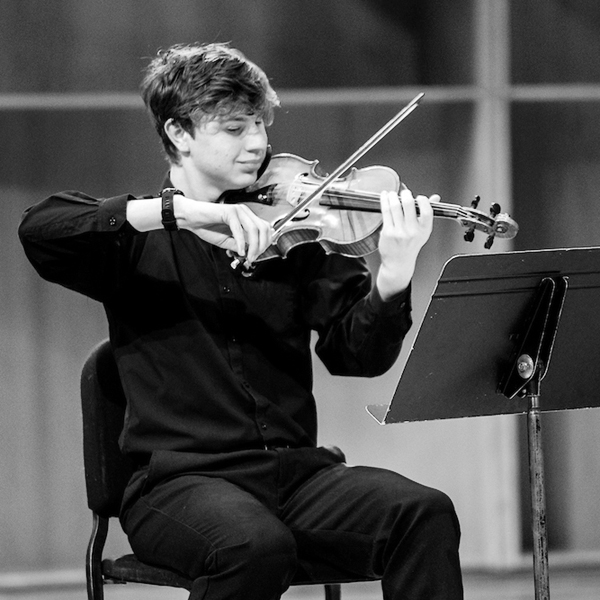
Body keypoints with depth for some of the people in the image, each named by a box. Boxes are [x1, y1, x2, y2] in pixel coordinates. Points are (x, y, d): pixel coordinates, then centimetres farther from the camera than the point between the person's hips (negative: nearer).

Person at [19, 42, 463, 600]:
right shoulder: (138, 238, 6)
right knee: (255, 544, -35)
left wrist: (394, 274, -19)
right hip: (180, 479, -3)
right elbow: (37, 228, -15)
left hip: (296, 470, 3)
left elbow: (358, 354, 2)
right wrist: (181, 210, -24)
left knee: (425, 513, -23)